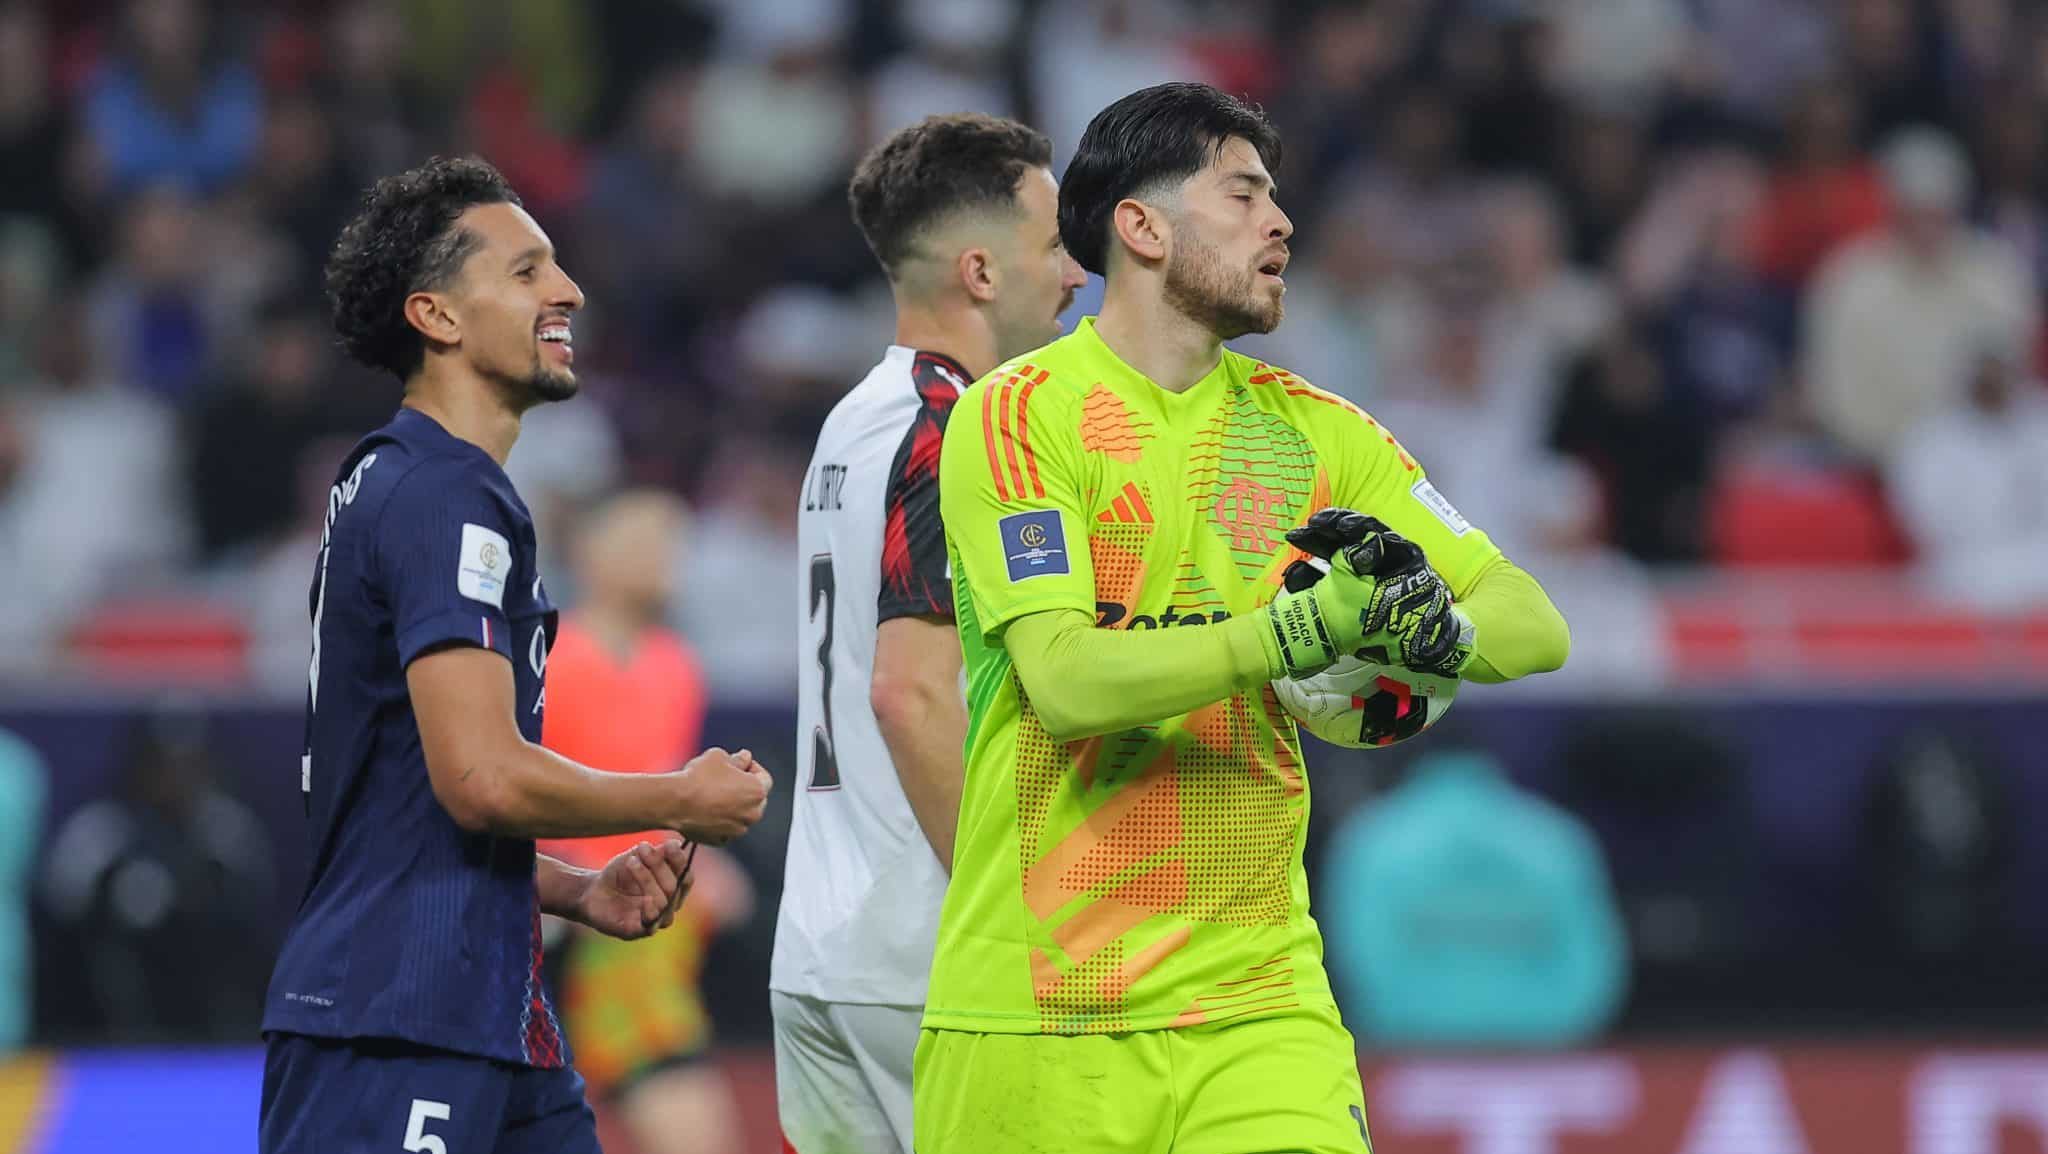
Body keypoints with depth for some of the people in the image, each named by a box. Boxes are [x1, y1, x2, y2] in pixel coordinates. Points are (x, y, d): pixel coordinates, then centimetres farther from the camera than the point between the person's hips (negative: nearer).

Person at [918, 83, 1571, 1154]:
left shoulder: (1310, 428, 11)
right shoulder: (1018, 413, -4)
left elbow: (1534, 622, 7)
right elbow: (1067, 682, -17)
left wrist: (1438, 632, -15)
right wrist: (1298, 633, -27)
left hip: (1256, 1002, 3)